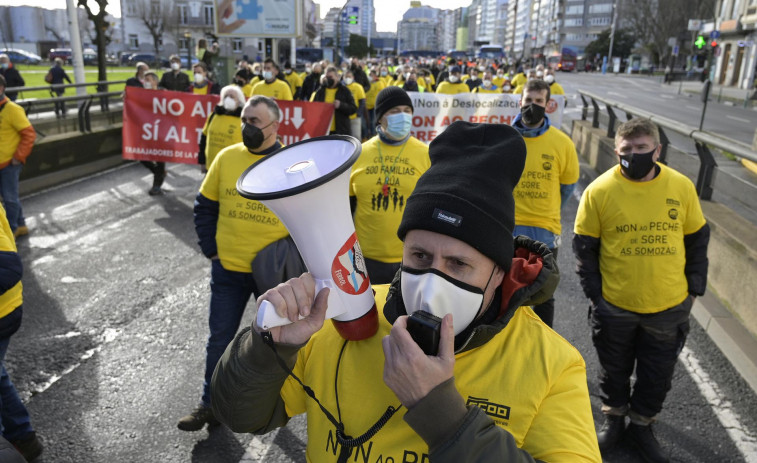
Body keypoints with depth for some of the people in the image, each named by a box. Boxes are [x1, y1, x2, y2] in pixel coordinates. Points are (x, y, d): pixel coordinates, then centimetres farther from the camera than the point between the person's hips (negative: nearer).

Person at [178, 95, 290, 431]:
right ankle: (211, 404, 32)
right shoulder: (226, 157, -2)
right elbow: (205, 206, 6)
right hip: (227, 269, 2)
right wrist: (210, 249, 0)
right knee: (220, 339, 13)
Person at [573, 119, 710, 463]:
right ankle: (613, 419, 41)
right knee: (615, 369, 18)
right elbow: (584, 246, -5)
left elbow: (697, 239, 7)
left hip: (669, 306, 2)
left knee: (658, 374, 16)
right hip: (615, 306, -1)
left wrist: (694, 287, 3)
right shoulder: (599, 190, -12)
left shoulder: (682, 187, -5)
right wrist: (594, 292, -7)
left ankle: (641, 425, 39)